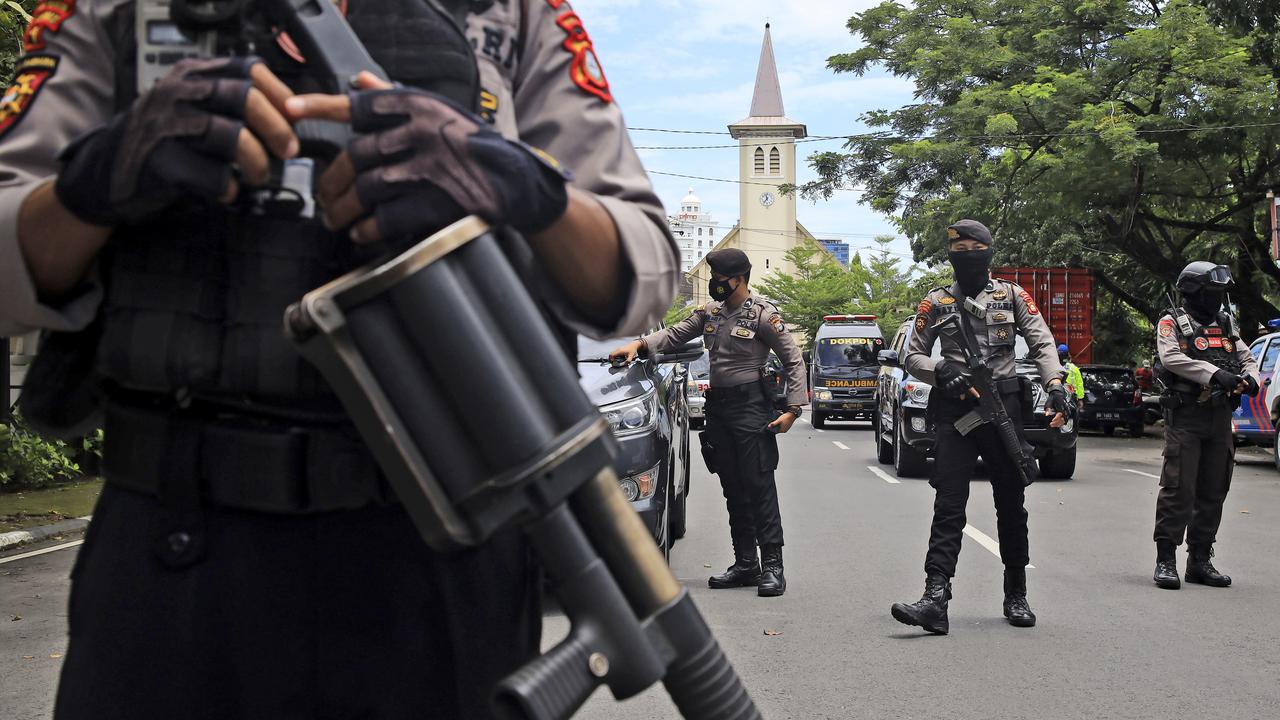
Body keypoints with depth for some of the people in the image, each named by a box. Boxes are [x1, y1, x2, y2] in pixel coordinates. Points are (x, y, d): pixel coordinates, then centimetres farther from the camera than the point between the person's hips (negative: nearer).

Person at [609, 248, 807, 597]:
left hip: (751, 408, -7)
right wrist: (639, 344, -7)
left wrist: (793, 409, -13)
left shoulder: (763, 316, -8)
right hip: (718, 408, 7)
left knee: (759, 487, -9)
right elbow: (675, 334, 11)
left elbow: (794, 361, -6)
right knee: (734, 490, 9)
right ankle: (745, 564, 14)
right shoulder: (710, 312, 11)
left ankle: (772, 566, -8)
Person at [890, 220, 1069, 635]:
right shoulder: (937, 303, 10)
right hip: (955, 412, 0)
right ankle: (936, 599, -16)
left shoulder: (1012, 296, 9)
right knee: (948, 508, -8)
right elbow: (913, 355, 11)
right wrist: (941, 371, -10)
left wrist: (1055, 386, -17)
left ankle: (1016, 596, 20)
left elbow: (1042, 344, 1)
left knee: (1011, 506, 8)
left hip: (1004, 410, 0)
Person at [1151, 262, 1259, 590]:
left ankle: (1200, 560, 17)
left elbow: (1246, 357, 17)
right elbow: (1171, 357, -19)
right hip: (1185, 418, -6)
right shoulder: (1172, 323, -2)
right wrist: (1214, 373, -29)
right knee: (1178, 489, -10)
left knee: (1213, 492, 9)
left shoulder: (1225, 323, 17)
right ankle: (1166, 560, -6)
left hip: (1220, 418, 6)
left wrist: (1249, 377, -7)